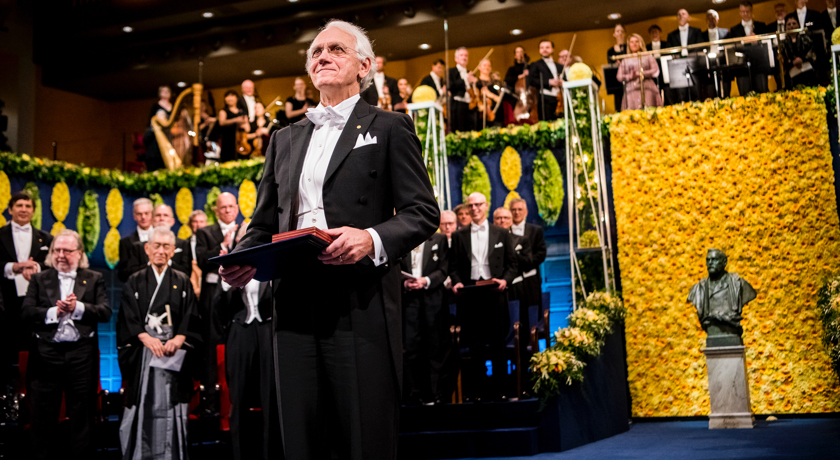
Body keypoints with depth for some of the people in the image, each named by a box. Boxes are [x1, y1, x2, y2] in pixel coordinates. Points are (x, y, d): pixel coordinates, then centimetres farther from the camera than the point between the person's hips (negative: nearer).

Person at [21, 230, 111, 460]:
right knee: (43, 416, 5)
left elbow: (106, 312, -3)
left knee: (81, 414, 6)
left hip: (82, 354, -1)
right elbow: (25, 313, -1)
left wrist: (78, 307, -14)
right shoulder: (39, 279, 11)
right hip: (46, 354, 1)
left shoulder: (94, 279, 9)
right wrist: (54, 311, -13)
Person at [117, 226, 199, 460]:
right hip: (143, 351, 0)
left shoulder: (182, 281, 13)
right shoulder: (135, 282, 11)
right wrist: (147, 338, -15)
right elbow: (129, 318, 1)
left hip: (175, 352, 0)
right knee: (143, 406, -5)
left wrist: (178, 339, -14)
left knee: (171, 407, -3)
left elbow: (190, 317, 4)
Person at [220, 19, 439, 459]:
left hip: (360, 307, -4)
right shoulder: (285, 139, 22)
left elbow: (423, 212, 0)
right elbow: (263, 222, 22)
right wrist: (241, 259, 1)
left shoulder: (389, 127, 7)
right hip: (294, 307, 5)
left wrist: (373, 239, -18)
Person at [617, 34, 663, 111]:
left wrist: (639, 74, -7)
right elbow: (619, 77, 8)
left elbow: (655, 72, 2)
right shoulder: (625, 61, 17)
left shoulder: (648, 57, 15)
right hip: (631, 92, 0)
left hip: (647, 90, 0)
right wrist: (630, 76, -11)